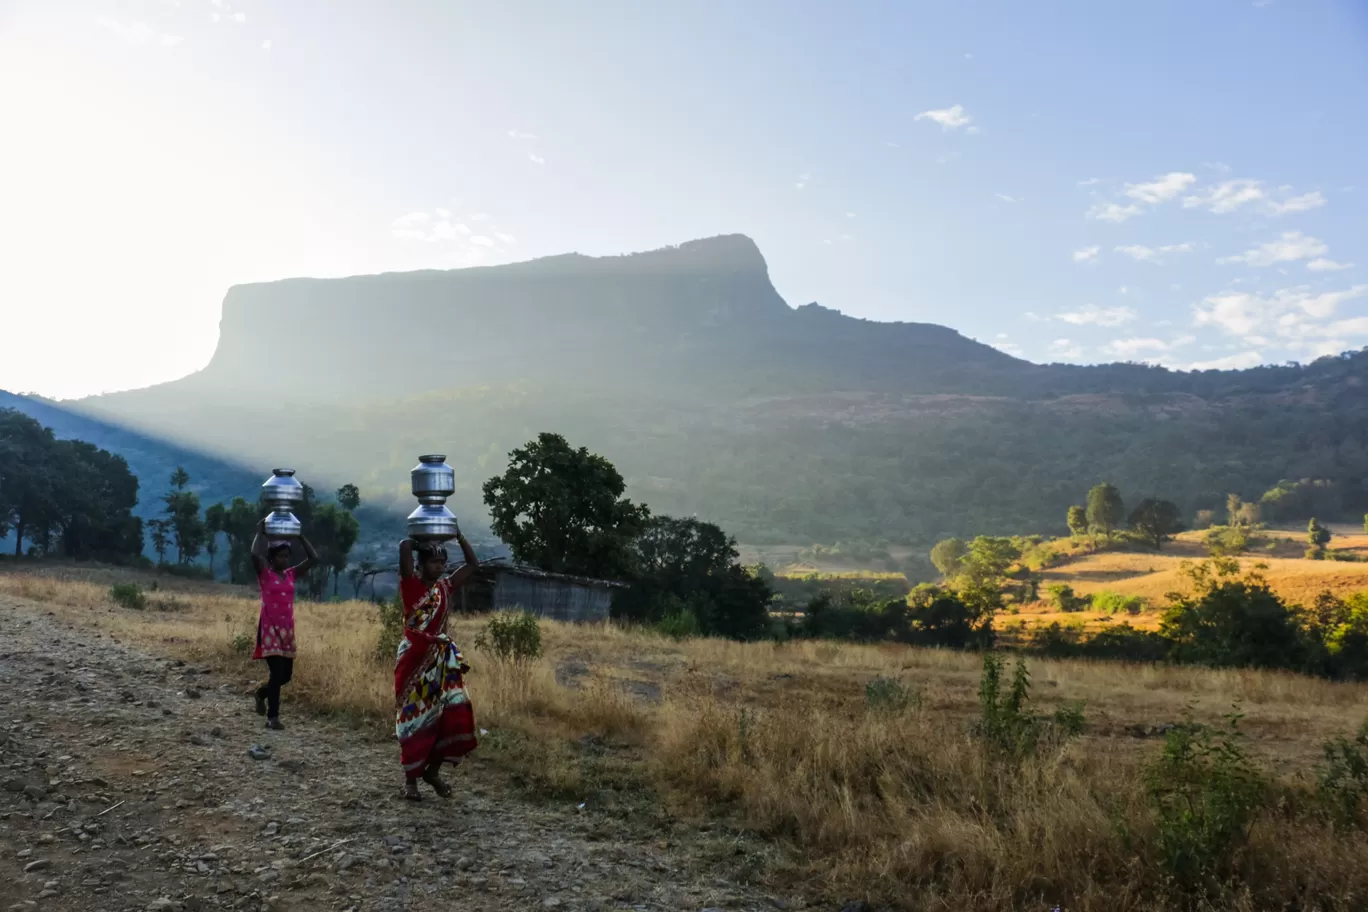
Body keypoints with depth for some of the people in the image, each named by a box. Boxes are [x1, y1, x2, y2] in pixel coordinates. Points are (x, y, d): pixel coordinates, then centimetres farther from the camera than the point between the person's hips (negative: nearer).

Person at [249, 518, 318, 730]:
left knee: (286, 675, 9)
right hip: (269, 628, -6)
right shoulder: (264, 573, -3)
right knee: (277, 672, -11)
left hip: (287, 629, 6)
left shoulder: (291, 574, 11)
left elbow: (313, 558, 7)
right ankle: (272, 717, -2)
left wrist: (300, 535, 6)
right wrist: (260, 533, -10)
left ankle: (262, 692, 39)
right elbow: (255, 555, -22)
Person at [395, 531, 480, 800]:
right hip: (414, 657, -5)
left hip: (442, 658, 5)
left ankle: (432, 770, 19)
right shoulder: (411, 585, -6)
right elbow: (404, 546, -21)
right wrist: (421, 539, -1)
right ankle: (410, 778, 15)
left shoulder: (446, 587, 9)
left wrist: (458, 536, 10)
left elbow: (473, 564, 14)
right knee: (414, 717, 3)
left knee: (453, 714, 0)